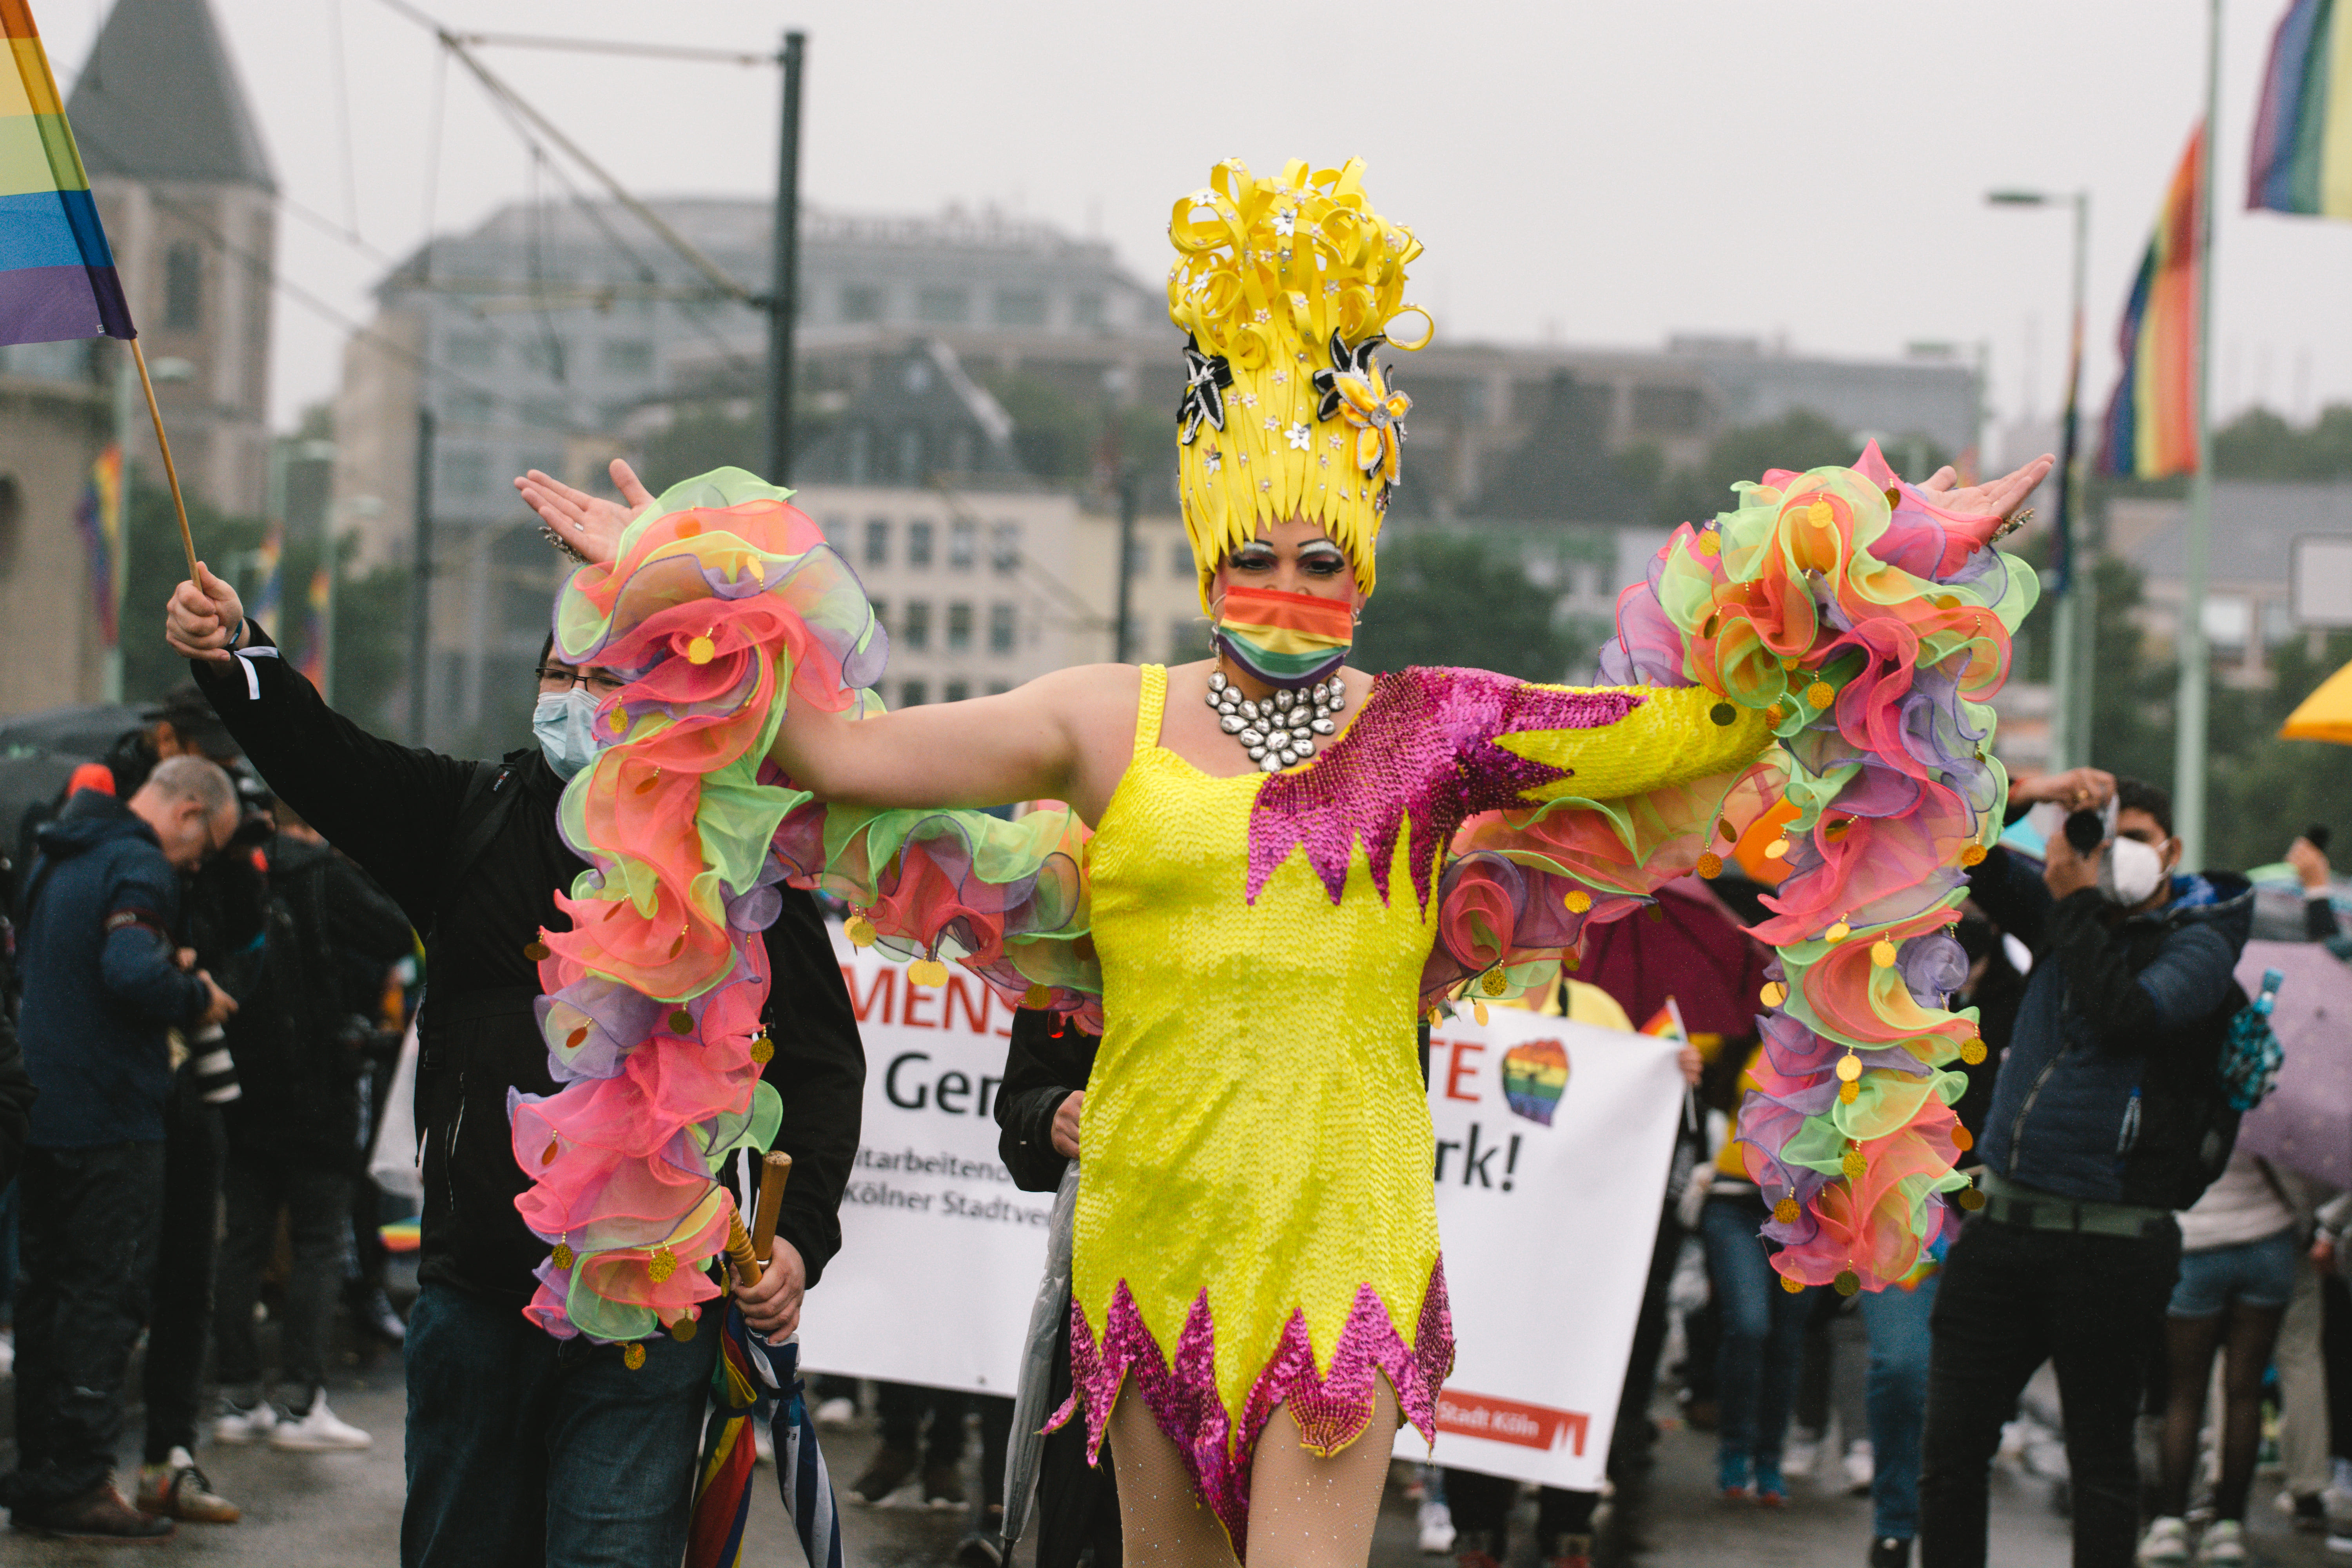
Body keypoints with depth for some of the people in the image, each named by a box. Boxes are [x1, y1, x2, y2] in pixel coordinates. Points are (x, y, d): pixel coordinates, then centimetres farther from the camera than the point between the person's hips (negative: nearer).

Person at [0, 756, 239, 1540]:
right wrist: (194, 998, -10)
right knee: (107, 1295, -5)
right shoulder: (139, 866, -14)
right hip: (110, 1119, -9)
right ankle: (78, 1481, -5)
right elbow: (131, 973, -28)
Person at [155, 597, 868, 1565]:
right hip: (476, 1293, 4)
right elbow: (325, 762, -4)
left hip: (645, 1315, -4)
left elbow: (822, 1065, 0)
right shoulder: (475, 818, 10)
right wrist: (232, 657, -22)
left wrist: (798, 1236, -12)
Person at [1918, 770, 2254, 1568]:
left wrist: (2075, 898, -14)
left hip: (2112, 1243, -5)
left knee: (2101, 1461, 3)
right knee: (1951, 1450, 3)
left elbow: (2127, 1015, -22)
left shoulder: (2199, 943, -3)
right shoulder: (2066, 917, 14)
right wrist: (2028, 792, -4)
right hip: (2004, 1225, 5)